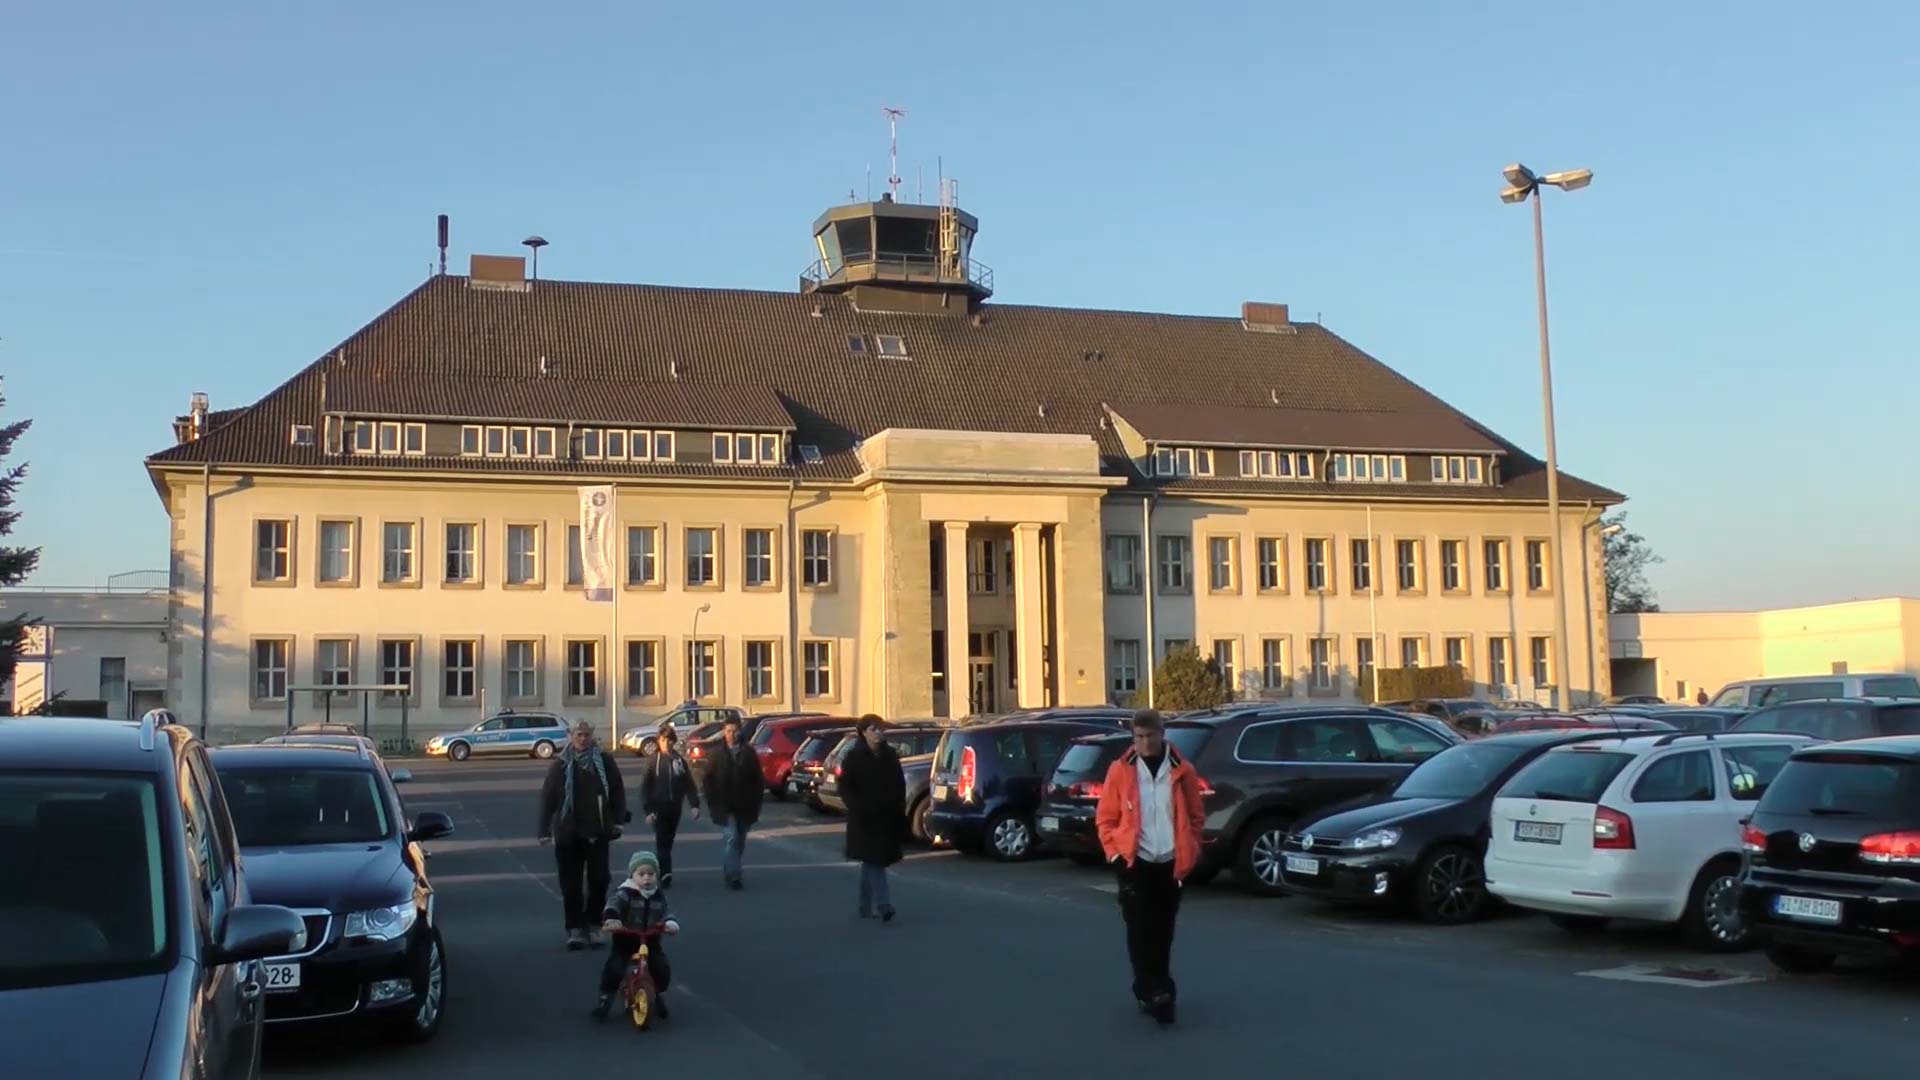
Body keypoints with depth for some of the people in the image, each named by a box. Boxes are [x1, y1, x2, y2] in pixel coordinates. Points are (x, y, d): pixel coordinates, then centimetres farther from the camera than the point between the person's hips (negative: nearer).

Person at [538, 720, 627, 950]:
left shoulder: (605, 761, 0)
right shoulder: (560, 765, 0)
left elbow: (617, 791, 4)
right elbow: (547, 798, 0)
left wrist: (618, 819, -2)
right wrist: (545, 830, -3)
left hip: (597, 832, 0)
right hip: (568, 834, 0)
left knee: (598, 880, 3)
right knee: (571, 883, 4)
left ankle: (594, 926, 16)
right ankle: (575, 929, 12)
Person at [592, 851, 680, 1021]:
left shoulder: (658, 895, 4)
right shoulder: (625, 892, -12)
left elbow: (667, 912, 0)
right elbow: (613, 904, -29)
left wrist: (671, 923, -24)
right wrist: (610, 919, -51)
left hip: (651, 941, 3)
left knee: (663, 969, -10)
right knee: (613, 969, -19)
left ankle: (660, 996, 19)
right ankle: (606, 997, 5)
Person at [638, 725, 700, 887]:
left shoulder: (679, 760, 4)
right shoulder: (653, 761, -4)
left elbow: (689, 784, 6)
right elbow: (645, 787, -5)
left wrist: (694, 804, -3)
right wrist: (648, 810, -11)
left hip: (675, 807, 3)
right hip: (659, 808, -3)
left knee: (668, 843, 11)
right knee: (662, 842, -9)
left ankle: (664, 875, 22)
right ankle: (665, 875, -15)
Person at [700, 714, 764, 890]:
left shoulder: (749, 752, 2)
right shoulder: (717, 753, 0)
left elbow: (758, 779, 4)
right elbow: (709, 780, 3)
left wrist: (756, 803, 0)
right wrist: (713, 803, -3)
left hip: (744, 807, 3)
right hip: (725, 807, -2)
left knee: (739, 842, 11)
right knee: (732, 839, -13)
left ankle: (728, 872, 28)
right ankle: (733, 876, -12)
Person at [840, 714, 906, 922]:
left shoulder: (890, 755, 8)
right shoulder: (854, 757, -4)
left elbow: (899, 785, 13)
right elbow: (845, 787, -5)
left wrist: (900, 811, 3)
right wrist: (858, 809, -16)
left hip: (886, 819, 5)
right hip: (865, 819, -5)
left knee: (872, 863, 12)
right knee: (872, 861, -12)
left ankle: (866, 907, 21)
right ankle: (884, 904, -19)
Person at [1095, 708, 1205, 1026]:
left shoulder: (1182, 771, 2)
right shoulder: (1121, 771, -1)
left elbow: (1196, 817, 9)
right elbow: (1106, 818, 3)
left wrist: (1189, 852, 1)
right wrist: (1114, 852, -5)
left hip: (1170, 863, 2)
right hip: (1135, 862, -2)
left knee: (1162, 931, 9)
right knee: (1140, 929, -9)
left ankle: (1150, 991, 22)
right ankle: (1154, 993, -9)